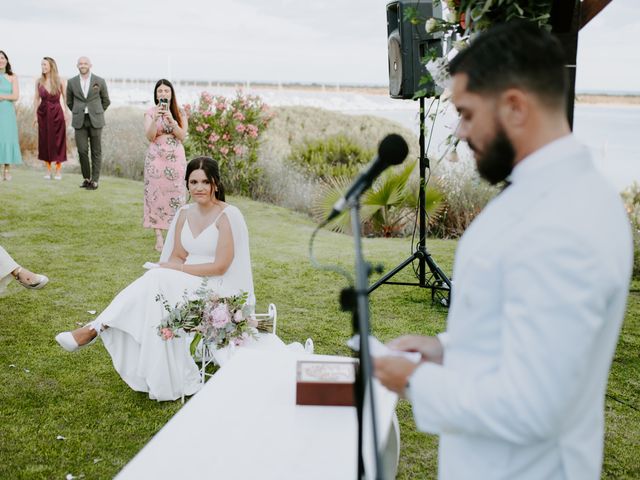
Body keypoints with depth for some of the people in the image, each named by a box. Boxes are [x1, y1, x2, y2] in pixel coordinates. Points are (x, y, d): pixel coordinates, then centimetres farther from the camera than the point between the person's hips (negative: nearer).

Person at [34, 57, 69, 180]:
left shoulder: (60, 81, -4)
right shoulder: (39, 81, 3)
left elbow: (65, 98, -1)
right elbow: (36, 99, 6)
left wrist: (66, 113, -8)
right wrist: (35, 115, 2)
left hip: (57, 113, -3)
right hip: (43, 113, 3)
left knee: (58, 141, 2)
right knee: (45, 141, 6)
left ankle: (58, 170, 11)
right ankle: (48, 170, 15)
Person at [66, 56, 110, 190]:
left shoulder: (100, 81, 0)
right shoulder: (72, 82, 4)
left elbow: (106, 101, 11)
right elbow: (69, 102, 17)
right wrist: (78, 113, 15)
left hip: (95, 120, -1)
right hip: (79, 121, 1)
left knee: (96, 151, 1)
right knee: (82, 150, -3)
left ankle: (95, 180, 7)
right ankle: (86, 178, 13)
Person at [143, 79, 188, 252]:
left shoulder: (179, 113, 6)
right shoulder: (150, 112, 2)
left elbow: (182, 135, -5)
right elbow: (149, 136, -8)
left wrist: (171, 119, -17)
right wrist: (155, 118, -21)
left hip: (175, 158, 1)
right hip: (156, 158, -1)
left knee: (175, 194, -1)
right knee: (156, 194, -3)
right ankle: (159, 237, 0)